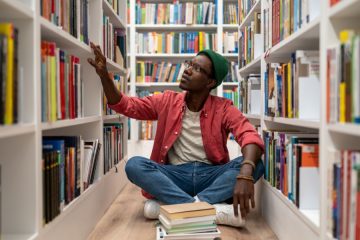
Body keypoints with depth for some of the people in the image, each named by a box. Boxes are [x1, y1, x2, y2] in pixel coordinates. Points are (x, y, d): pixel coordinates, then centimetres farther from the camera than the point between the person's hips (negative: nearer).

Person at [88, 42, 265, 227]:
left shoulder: (223, 108, -2)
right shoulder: (168, 101, 7)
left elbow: (250, 136, -18)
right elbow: (125, 105, 11)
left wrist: (245, 174, -38)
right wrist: (104, 75, -5)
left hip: (211, 175, -1)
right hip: (175, 176, 1)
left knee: (255, 165, -27)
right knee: (134, 165, -26)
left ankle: (168, 204, -34)